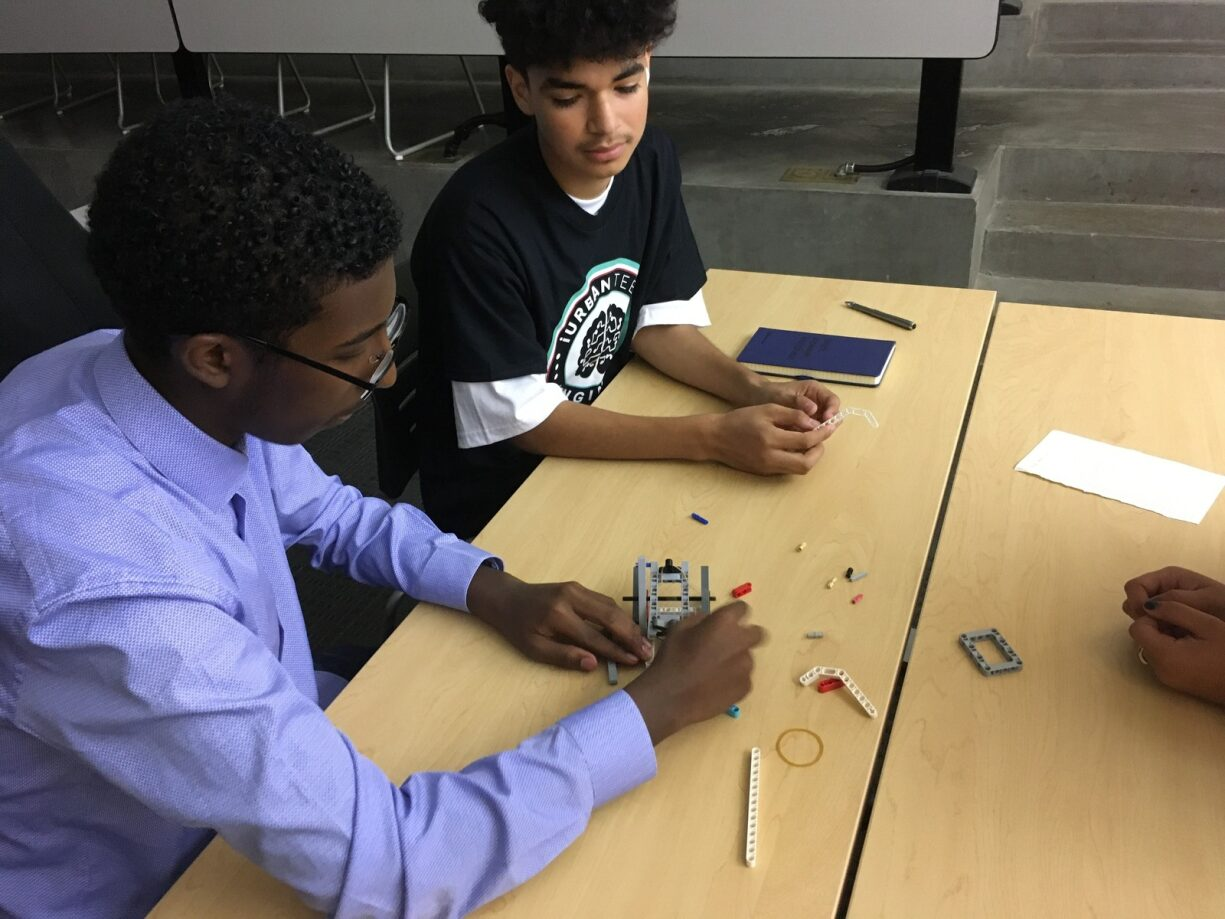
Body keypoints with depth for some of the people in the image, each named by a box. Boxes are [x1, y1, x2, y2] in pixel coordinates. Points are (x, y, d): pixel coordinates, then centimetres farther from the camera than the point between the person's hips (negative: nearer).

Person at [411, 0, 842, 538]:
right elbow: (519, 418, -23)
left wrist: (755, 390, -17)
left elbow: (659, 320, 1)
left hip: (605, 446, 6)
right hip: (497, 497, -6)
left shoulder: (650, 160, -6)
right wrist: (712, 438, -29)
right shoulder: (478, 220, -27)